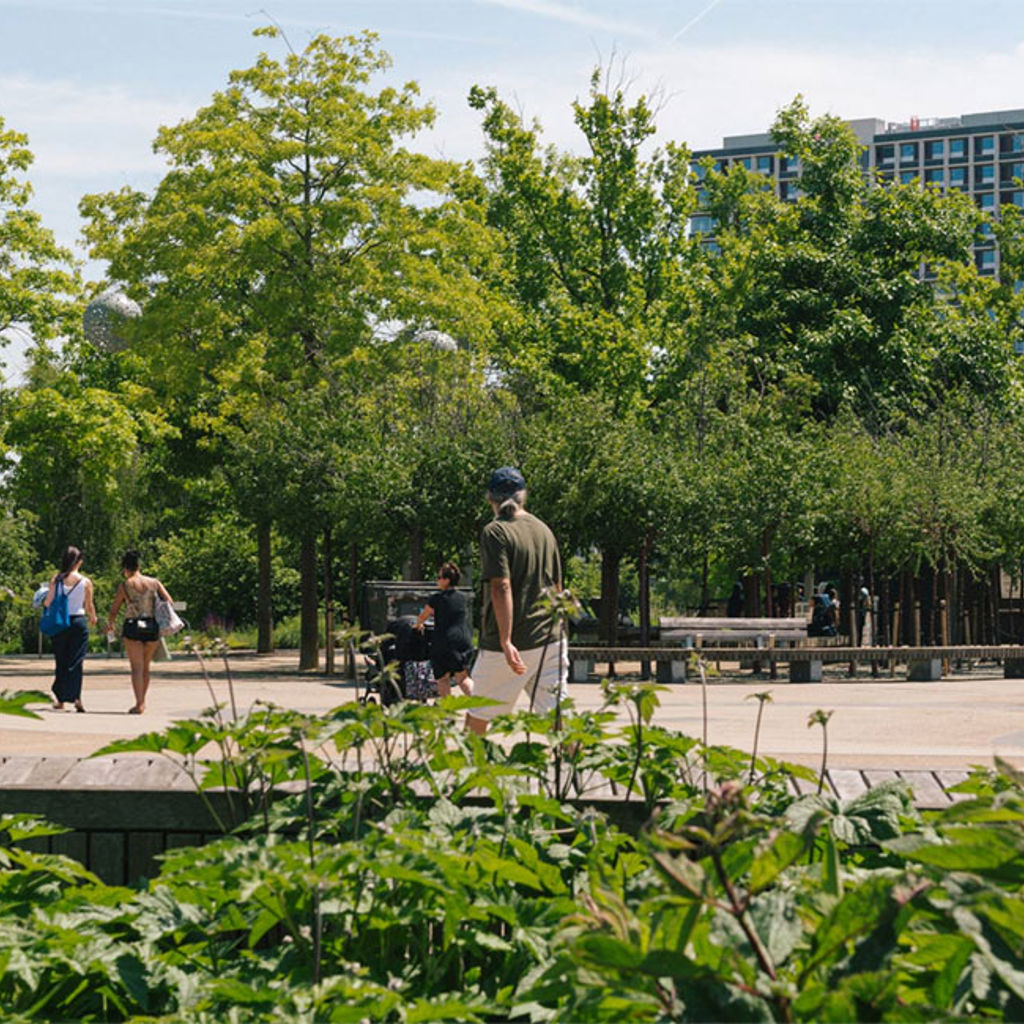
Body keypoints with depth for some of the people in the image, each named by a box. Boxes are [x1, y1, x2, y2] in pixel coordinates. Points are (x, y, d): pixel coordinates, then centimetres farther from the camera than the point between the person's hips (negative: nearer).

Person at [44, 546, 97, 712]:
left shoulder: (56, 579, -4)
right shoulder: (86, 582, -4)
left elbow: (48, 603, -7)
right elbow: (89, 606, 4)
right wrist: (93, 617, 25)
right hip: (79, 621, -1)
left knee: (60, 661, 11)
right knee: (76, 662, 1)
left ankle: (60, 700, 13)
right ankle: (76, 697, -10)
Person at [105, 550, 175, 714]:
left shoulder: (124, 585, 0)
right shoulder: (154, 582, 6)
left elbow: (114, 610, 5)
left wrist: (110, 624, 23)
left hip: (132, 627, -3)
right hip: (152, 627, 3)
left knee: (137, 667, -4)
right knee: (146, 667, 17)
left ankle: (139, 704, -15)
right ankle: (143, 701, 25)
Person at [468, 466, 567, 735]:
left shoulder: (495, 532, -8)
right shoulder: (544, 530, 11)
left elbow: (501, 587, -18)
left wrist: (506, 642, -23)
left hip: (507, 645, -5)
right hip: (549, 640, 5)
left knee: (478, 716, 10)